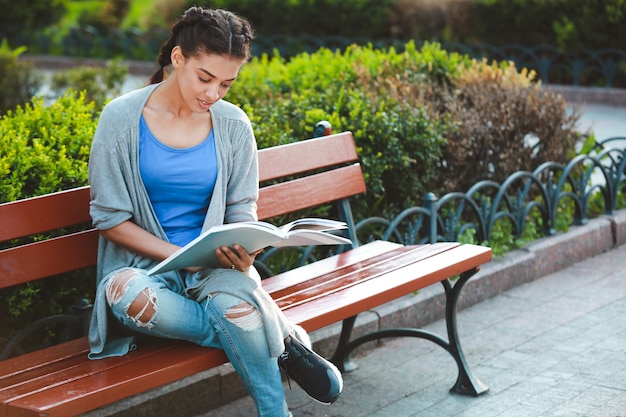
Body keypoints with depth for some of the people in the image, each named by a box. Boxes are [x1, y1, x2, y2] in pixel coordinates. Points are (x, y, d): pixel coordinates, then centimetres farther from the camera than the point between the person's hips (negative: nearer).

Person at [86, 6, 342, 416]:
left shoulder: (233, 125, 1)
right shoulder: (122, 118, -7)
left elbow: (242, 212, 7)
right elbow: (109, 218, -6)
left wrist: (243, 249, -18)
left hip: (215, 264, 1)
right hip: (145, 264, 0)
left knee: (235, 298, -37)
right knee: (128, 295, -37)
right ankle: (279, 339, -24)